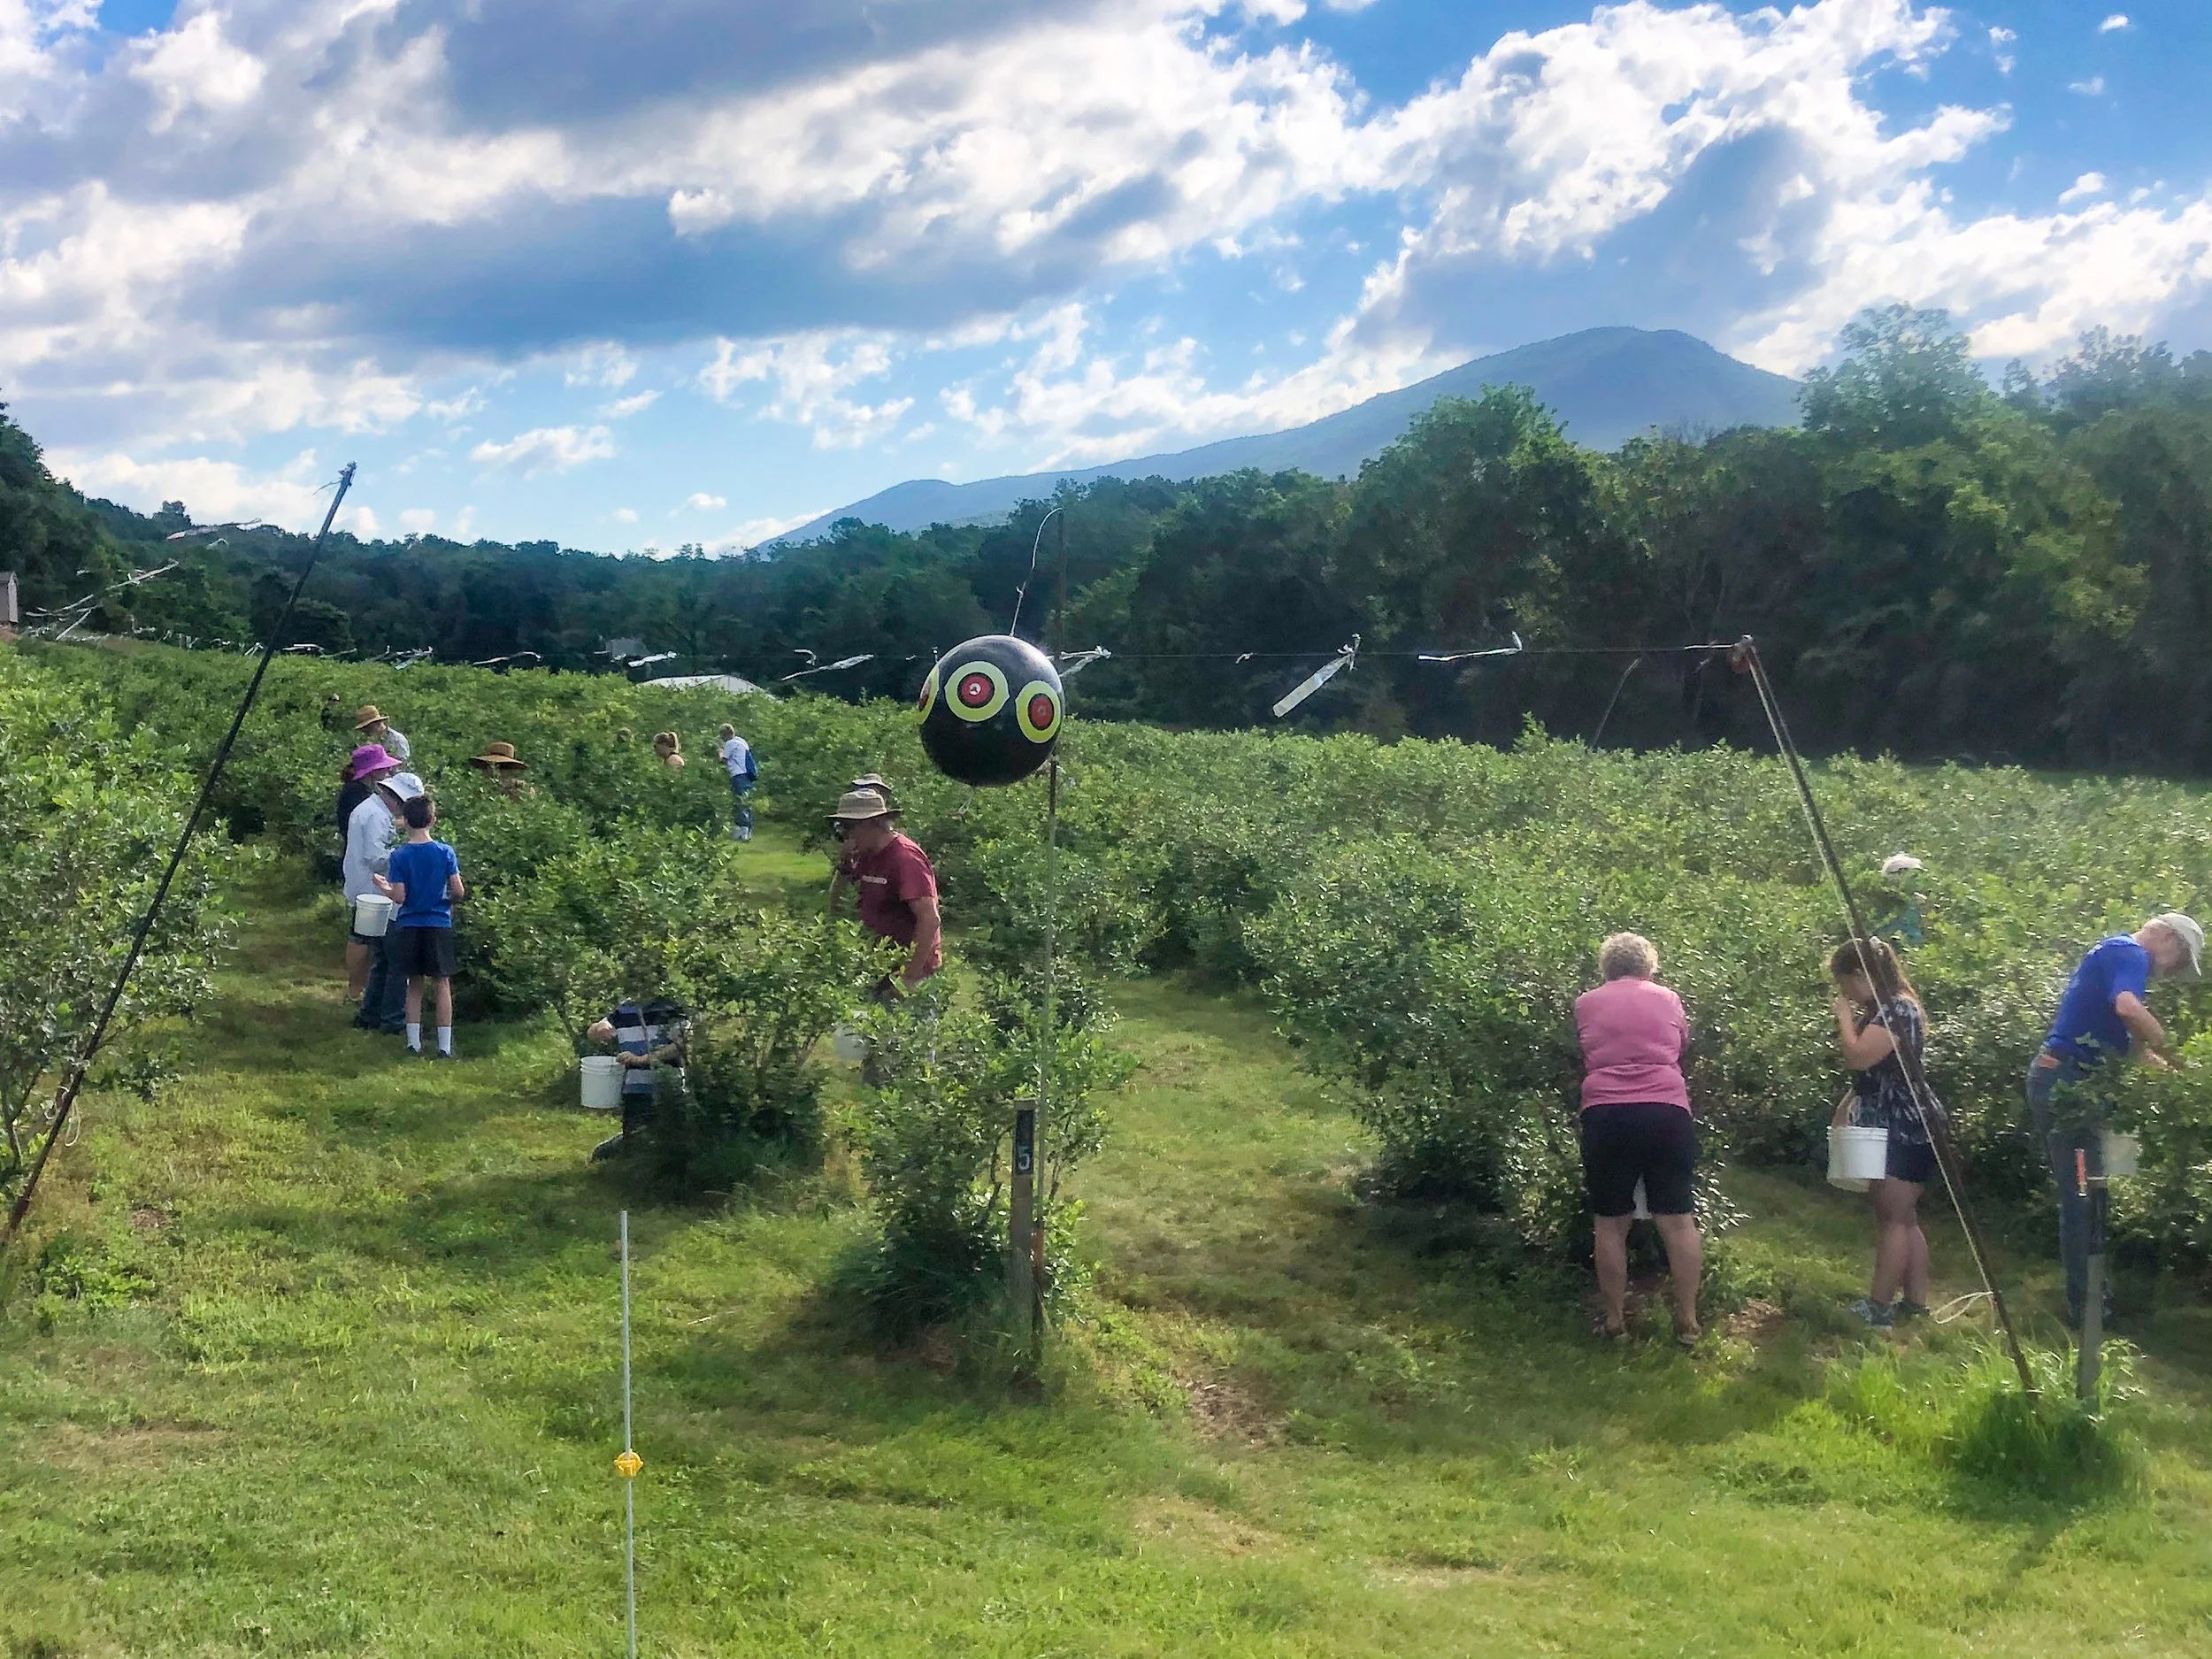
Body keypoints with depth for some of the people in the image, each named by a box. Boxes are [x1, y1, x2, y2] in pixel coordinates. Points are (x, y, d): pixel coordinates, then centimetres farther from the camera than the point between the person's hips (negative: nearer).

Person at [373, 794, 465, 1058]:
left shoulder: (399, 855, -7)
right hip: (439, 925, -1)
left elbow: (399, 897, -9)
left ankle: (413, 1042, 13)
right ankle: (445, 1045, 3)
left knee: (414, 985, 11)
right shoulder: (445, 852, -7)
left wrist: (384, 888, 10)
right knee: (443, 984, 5)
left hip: (409, 926, 1)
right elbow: (459, 891, -8)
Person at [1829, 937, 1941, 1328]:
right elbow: (1871, 1074, 22)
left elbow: (1858, 1057, -26)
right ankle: (1915, 1301, 16)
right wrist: (1848, 1104, 10)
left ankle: (1877, 1308, -9)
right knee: (1904, 1218, 12)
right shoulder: (1883, 1009, 16)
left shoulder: (1898, 1009, -16)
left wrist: (1844, 1015, -13)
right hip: (1894, 1127, 11)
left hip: (1905, 1130, -11)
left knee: (1893, 1218, -9)